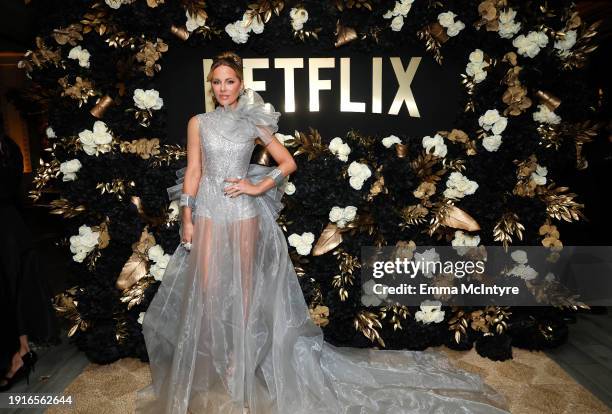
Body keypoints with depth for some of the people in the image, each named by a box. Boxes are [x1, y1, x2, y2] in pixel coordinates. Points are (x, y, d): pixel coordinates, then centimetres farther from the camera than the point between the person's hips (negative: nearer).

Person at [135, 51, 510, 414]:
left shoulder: (253, 123, 2)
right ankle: (208, 360, 21)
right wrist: (187, 219, -2)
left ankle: (238, 357, 25)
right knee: (206, 287, 1)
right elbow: (193, 172, 3)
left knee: (242, 286, 7)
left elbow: (288, 163, 3)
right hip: (208, 211, 2)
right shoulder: (198, 123, 6)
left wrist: (257, 188, -7)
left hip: (244, 211, -1)